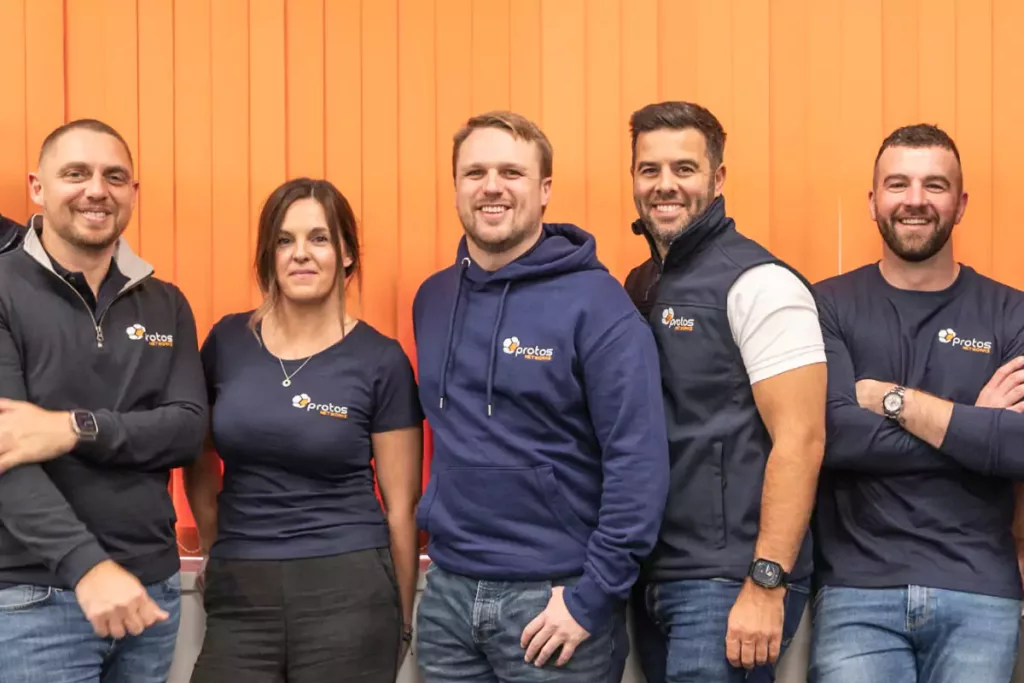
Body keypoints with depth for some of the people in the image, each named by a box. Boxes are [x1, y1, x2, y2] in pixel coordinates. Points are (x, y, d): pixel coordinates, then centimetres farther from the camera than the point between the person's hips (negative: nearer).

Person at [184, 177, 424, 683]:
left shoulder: (380, 360, -5)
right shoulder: (227, 341, 3)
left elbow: (401, 506, -1)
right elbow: (199, 459, 17)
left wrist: (402, 620, 3)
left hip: (347, 592, -2)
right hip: (239, 593, 3)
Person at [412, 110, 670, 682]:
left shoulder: (594, 302, -11)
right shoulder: (432, 299, 6)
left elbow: (639, 461, -15)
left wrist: (593, 597, -16)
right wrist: (439, 519, 11)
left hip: (554, 598, -5)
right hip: (448, 592, 5)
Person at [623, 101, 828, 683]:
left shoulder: (759, 284, -11)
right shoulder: (641, 285, 12)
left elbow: (800, 440, -17)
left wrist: (767, 584, -21)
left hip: (728, 584, -7)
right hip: (653, 580, 7)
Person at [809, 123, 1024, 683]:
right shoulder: (828, 305, 2)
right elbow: (833, 434, -13)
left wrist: (891, 399, -12)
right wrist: (976, 428, -10)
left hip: (979, 595, 1)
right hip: (856, 592, -1)